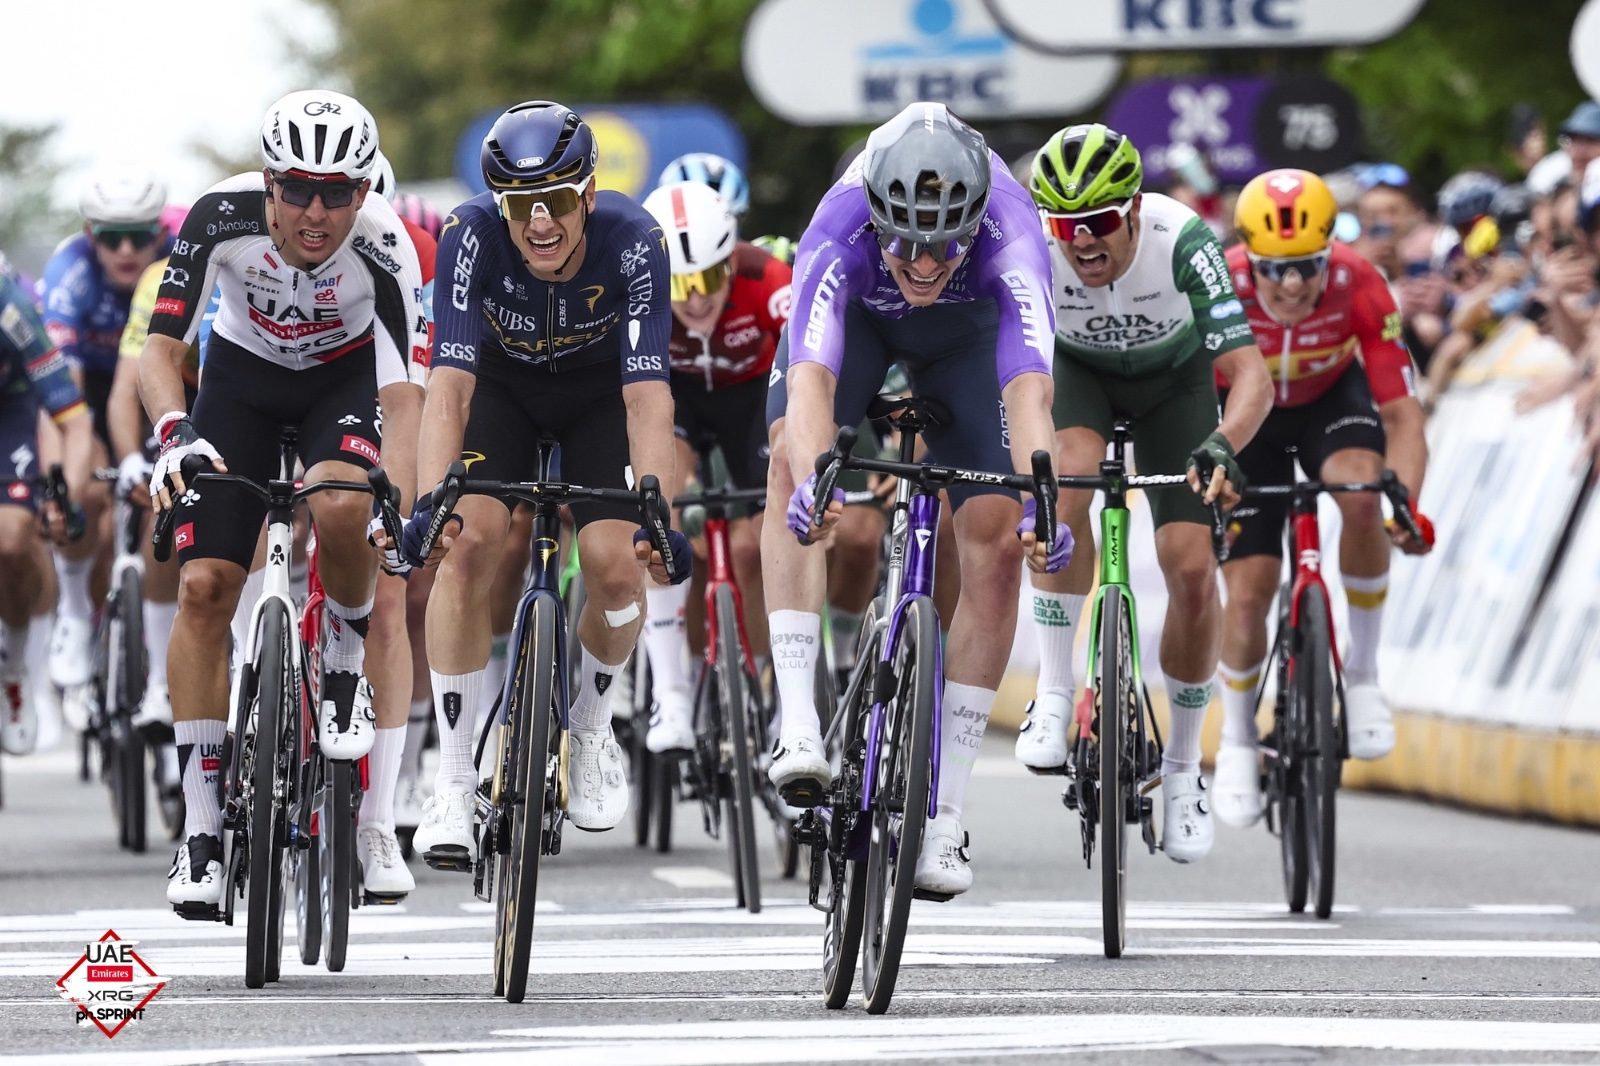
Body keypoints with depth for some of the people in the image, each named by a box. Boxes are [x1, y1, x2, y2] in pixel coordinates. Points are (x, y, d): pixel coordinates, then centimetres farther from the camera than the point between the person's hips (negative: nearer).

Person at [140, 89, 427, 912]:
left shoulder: (381, 248, -32)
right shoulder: (222, 216, -30)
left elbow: (403, 396, -36)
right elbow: (159, 350, -29)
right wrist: (174, 434, -49)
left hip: (345, 376, -1)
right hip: (243, 373, 1)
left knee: (340, 504, -34)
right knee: (203, 586, -11)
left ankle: (348, 661, -2)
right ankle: (201, 825, -4)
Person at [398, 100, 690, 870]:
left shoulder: (632, 243, -34)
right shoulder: (472, 236, -34)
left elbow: (647, 394, -39)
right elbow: (449, 382, -40)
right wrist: (428, 503, -54)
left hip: (599, 384, 0)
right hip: (500, 380, 0)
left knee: (618, 566, -17)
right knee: (469, 545, -22)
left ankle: (590, 723, 15)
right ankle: (452, 779, -13)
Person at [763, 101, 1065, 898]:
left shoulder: (1007, 235, -41)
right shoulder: (839, 232, -41)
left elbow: (1027, 386, -52)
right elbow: (810, 380, -52)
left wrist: (1041, 502, -67)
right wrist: (813, 480, -71)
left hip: (966, 327, 0)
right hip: (856, 316, 0)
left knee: (996, 544, -12)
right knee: (792, 457, -30)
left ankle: (944, 811, -5)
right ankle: (797, 726, -32)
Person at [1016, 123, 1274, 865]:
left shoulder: (1180, 239, -37)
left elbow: (1251, 375, -41)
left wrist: (1222, 446, -61)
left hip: (1173, 378, 0)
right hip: (1076, 367, 0)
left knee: (1192, 571, -11)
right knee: (1066, 482, -34)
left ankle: (1182, 767, 10)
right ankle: (1053, 694, -19)